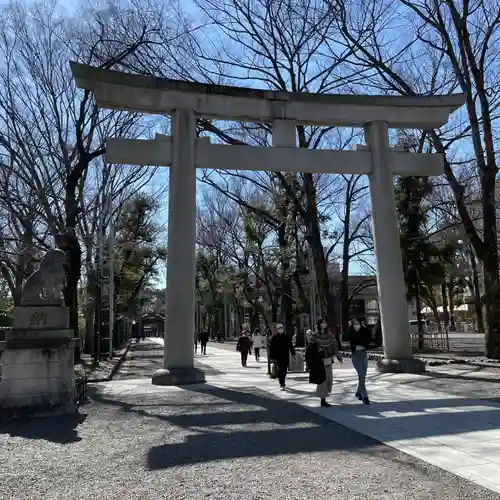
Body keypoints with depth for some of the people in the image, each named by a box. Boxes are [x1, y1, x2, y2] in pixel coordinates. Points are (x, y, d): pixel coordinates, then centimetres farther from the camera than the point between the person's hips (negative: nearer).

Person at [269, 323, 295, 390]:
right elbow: (272, 348, -1)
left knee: (284, 370, 10)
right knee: (280, 370, -8)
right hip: (278, 357, -3)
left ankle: (282, 383, 30)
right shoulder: (274, 338, -1)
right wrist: (272, 357, -5)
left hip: (285, 357, 3)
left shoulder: (287, 337, 6)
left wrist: (293, 353, 4)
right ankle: (283, 385, -8)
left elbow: (290, 346, 10)